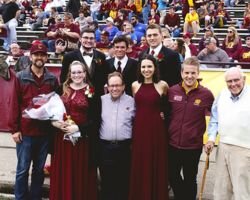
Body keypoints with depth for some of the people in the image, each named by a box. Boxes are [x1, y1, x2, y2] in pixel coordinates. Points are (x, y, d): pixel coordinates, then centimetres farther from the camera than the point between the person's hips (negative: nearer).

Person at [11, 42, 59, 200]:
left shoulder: (53, 79, 5)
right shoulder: (20, 77, -1)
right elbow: (14, 104, -3)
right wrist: (15, 129, -7)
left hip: (45, 132, 2)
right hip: (25, 132, -2)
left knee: (39, 169, 13)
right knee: (23, 169, 4)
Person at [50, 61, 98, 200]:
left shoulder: (91, 91, -2)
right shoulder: (62, 89, 8)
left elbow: (95, 119, -6)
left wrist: (78, 128, -17)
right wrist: (54, 122, -11)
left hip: (82, 138, -3)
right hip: (62, 137, 3)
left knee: (80, 173, 3)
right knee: (63, 173, 7)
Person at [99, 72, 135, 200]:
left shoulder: (131, 101, 3)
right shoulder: (101, 100, 7)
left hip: (124, 147, -1)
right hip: (105, 147, 1)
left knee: (123, 182, 7)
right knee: (106, 181, 8)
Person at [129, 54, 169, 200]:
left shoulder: (162, 85, -3)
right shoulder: (135, 85, 5)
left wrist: (164, 113, 4)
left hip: (156, 129, -2)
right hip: (139, 129, 3)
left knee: (157, 165, 5)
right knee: (139, 165, 8)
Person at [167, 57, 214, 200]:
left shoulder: (206, 94, -10)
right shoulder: (172, 91, -3)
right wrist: (166, 132, 4)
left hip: (193, 146, -2)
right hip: (173, 144, 3)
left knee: (190, 180, 14)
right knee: (173, 177, 17)